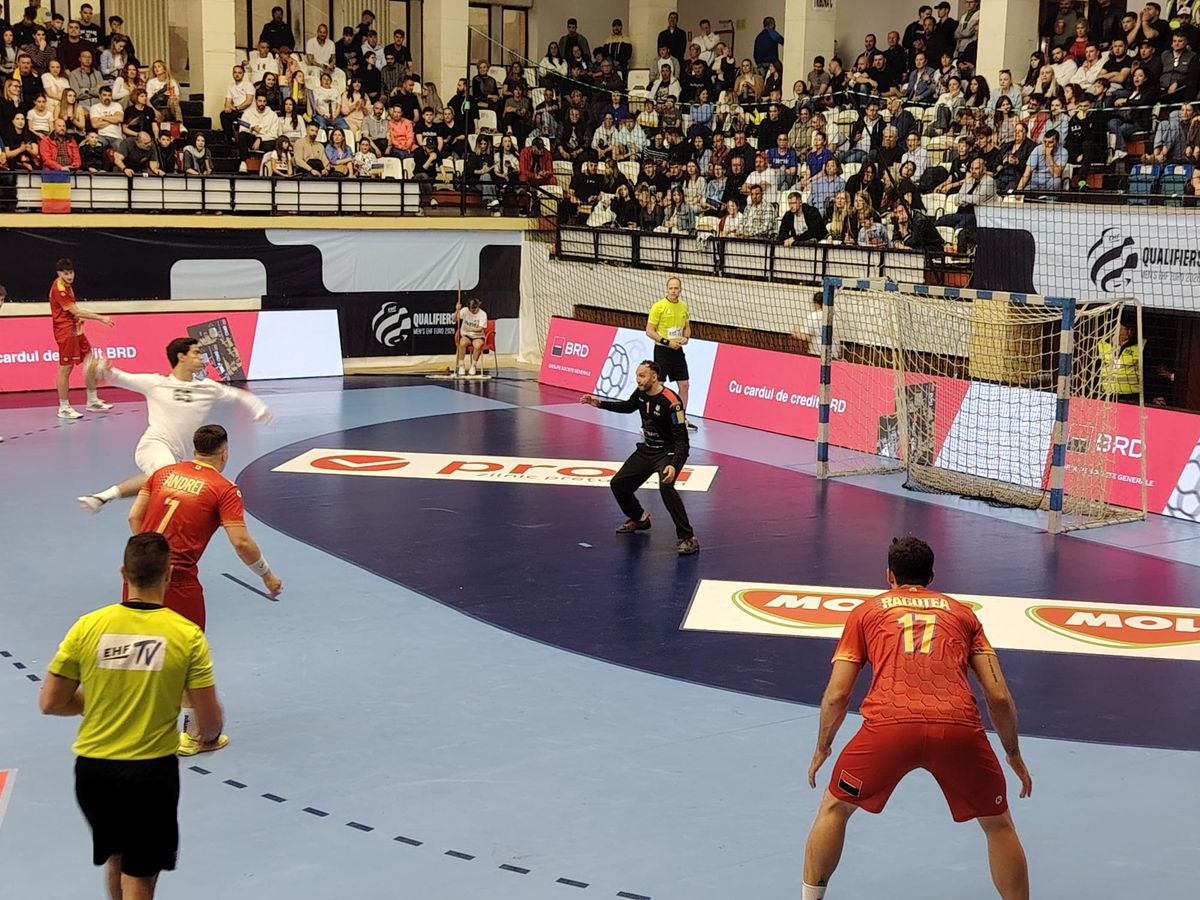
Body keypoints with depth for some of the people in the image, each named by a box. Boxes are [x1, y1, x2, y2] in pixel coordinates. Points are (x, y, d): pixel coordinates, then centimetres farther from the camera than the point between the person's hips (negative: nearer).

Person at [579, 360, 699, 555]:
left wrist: (673, 465, -41)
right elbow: (628, 406, 21)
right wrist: (599, 403, 16)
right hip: (647, 449, 8)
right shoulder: (641, 392, -4)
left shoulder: (670, 402, -26)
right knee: (618, 484, 9)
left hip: (669, 452, -8)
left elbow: (682, 439, -27)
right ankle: (639, 519, 37)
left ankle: (688, 539, -28)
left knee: (666, 486, -34)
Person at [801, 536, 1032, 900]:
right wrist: (1014, 754, 33)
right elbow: (999, 696, 19)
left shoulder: (866, 611, 24)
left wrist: (822, 747, 35)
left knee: (834, 808, 24)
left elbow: (837, 695, 18)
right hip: (959, 727, 1)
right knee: (998, 825, 24)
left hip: (888, 724, -1)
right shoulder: (962, 612, 27)